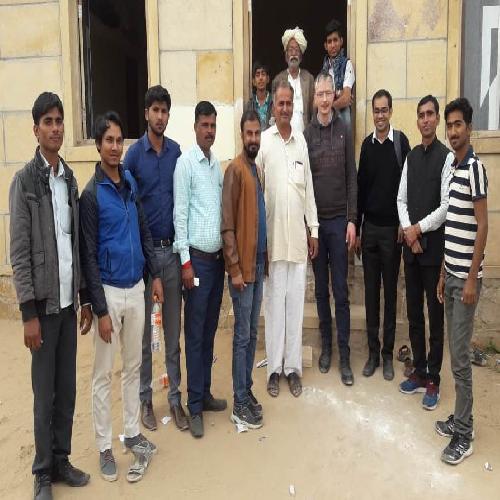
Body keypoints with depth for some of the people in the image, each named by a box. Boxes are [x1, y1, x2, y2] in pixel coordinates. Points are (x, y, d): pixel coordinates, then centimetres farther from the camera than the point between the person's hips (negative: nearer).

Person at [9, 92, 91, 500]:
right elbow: (19, 253, -10)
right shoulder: (25, 181, -7)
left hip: (69, 300, 5)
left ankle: (62, 460, 28)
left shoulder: (70, 179, 9)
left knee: (68, 389, 12)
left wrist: (85, 298, 10)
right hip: (43, 301, -5)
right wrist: (29, 312, -12)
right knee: (45, 393, 5)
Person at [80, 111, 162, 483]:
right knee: (104, 374, 7)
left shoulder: (131, 182, 5)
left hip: (136, 288, 6)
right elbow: (88, 257, -12)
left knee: (134, 366, 16)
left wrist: (155, 275, 9)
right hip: (110, 292, -5)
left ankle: (133, 432, 32)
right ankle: (105, 447, 22)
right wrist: (101, 309, -14)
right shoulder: (91, 194, -12)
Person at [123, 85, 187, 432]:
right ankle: (145, 398, 23)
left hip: (172, 249, 3)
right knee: (143, 330, 9)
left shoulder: (177, 151, 5)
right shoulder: (134, 154, -4)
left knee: (174, 329, 10)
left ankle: (176, 397, 22)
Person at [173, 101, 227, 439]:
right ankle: (195, 406, 12)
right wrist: (185, 261, -14)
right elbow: (180, 214, -11)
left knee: (210, 331, 14)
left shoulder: (217, 164, 13)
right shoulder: (186, 163, -7)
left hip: (218, 257, 7)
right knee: (195, 334, 1)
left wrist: (226, 252, 11)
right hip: (197, 258, -6)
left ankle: (205, 392, 27)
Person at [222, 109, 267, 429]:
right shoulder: (235, 169, -10)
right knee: (243, 334, -1)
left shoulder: (257, 168, 14)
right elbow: (227, 225, -15)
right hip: (243, 265, -8)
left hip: (259, 262, 8)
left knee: (253, 333, 14)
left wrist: (263, 260, 14)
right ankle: (240, 403, 11)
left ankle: (247, 392, 26)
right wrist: (235, 267, -18)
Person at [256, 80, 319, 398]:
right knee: (274, 301, 4)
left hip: (298, 233, 4)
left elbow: (309, 188, 13)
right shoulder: (264, 141, -2)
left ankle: (293, 366, 19)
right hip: (273, 232, -3)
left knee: (296, 302, 8)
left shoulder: (302, 140, 11)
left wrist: (314, 229, 11)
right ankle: (274, 367, 16)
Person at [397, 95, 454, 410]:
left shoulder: (447, 157, -8)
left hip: (435, 245, -6)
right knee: (414, 312, 12)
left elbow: (446, 206, -14)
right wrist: (408, 231, -3)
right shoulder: (411, 157, 12)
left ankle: (433, 380, 14)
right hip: (411, 246, 6)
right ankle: (419, 372, 26)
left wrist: (419, 228, -9)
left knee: (435, 314, 2)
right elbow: (401, 199, 10)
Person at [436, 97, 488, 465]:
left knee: (460, 356, -3)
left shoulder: (476, 168, -12)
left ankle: (464, 435, 9)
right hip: (451, 273, 8)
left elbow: (482, 226, -15)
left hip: (466, 277, -8)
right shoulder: (452, 169, 14)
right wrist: (443, 273, 16)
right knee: (455, 352, 14)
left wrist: (472, 278, -17)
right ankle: (459, 419, 26)